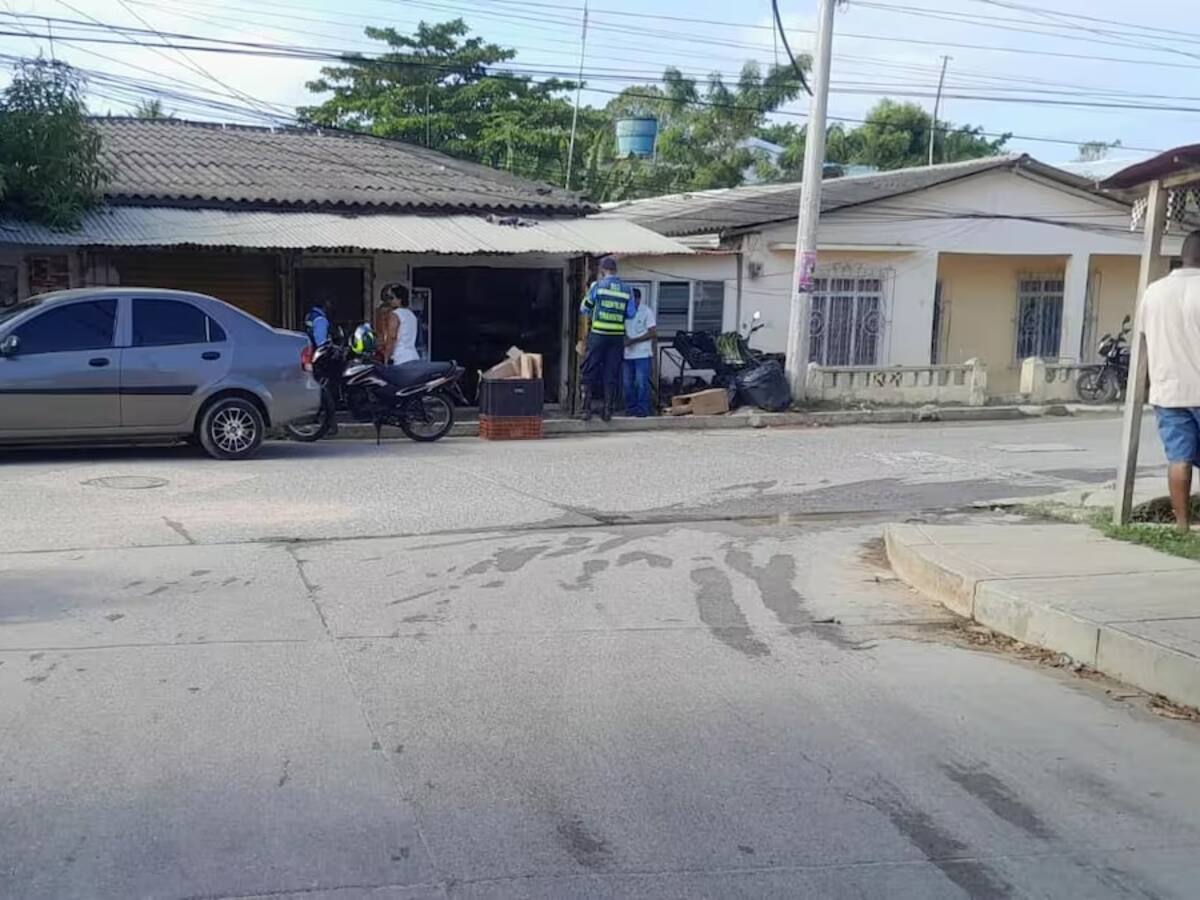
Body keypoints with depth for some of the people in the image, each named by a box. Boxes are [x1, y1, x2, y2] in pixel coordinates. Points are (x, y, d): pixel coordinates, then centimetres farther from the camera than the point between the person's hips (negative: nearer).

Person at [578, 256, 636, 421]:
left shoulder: (597, 286, -3)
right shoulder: (626, 289, 4)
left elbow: (584, 309, 5)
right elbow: (631, 314, 8)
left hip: (598, 334, -2)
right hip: (618, 335, 3)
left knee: (589, 372, 6)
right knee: (611, 374, 8)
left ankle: (586, 409, 3)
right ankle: (608, 410, 8)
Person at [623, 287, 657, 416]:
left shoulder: (646, 311, -4)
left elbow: (653, 333, -7)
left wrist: (633, 340, -12)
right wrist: (625, 338, -8)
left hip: (642, 354, -5)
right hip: (628, 354, 5)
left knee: (642, 383, -6)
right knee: (628, 383, 7)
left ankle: (643, 409, -1)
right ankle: (630, 407, 16)